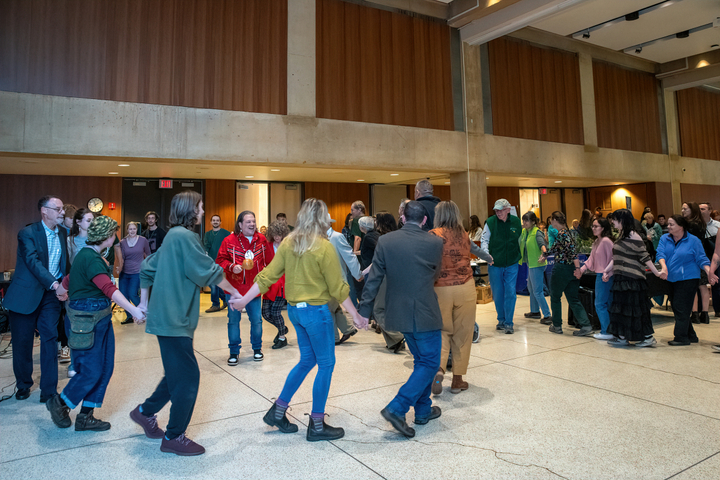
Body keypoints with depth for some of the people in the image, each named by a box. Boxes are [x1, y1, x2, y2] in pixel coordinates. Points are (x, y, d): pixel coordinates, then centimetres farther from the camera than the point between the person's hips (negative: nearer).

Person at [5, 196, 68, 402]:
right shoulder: (28, 233, -11)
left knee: (50, 339, 0)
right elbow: (33, 262, -22)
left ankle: (49, 391, 8)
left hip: (51, 294, 4)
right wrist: (55, 284, -31)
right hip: (26, 294, -3)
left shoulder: (62, 233, 6)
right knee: (22, 341, 8)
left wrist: (63, 286, -5)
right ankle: (23, 385, 29)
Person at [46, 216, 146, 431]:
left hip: (100, 317, 10)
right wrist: (133, 310, -40)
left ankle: (86, 417, 20)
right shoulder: (91, 258, -20)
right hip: (88, 319, -10)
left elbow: (69, 279, 26)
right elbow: (109, 289, -33)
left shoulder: (88, 255, 12)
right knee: (91, 371, 0)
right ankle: (59, 404, 25)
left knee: (105, 368, 10)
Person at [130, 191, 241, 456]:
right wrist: (234, 292, -1)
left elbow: (147, 268, 20)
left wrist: (144, 302, 24)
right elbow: (209, 271, -15)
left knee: (178, 373, 19)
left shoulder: (172, 236, 14)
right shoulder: (185, 236, -17)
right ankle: (174, 437, 11)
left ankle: (146, 412, 32)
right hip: (174, 319, -10)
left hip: (168, 316, 10)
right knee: (187, 377, -1)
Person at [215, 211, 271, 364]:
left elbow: (269, 260, 10)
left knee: (256, 319, 8)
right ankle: (234, 352, 20)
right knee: (233, 320, 6)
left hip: (254, 287, 2)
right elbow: (220, 260, -4)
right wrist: (231, 267, -21)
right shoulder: (229, 240, -6)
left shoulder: (261, 240, 2)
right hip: (234, 287, -2)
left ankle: (257, 348, 27)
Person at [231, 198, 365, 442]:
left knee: (307, 360, 21)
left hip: (294, 309, 7)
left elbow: (267, 276, 1)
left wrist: (244, 300, 9)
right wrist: (356, 316, -4)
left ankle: (277, 411, 27)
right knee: (326, 364, 7)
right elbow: (338, 288, -13)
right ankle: (317, 426, 16)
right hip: (316, 311, -7)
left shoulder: (288, 243, 1)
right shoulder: (324, 247, -16)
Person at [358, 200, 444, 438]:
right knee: (429, 362, 8)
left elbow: (374, 279, -4)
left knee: (421, 360, 21)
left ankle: (424, 410, 31)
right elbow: (435, 274, 7)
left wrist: (364, 311, 3)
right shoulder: (434, 242, -10)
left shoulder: (385, 241, -5)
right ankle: (396, 409, -2)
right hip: (425, 313, -4)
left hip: (399, 312, 5)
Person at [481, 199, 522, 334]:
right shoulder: (490, 222, -6)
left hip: (512, 264, 0)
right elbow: (484, 240, -3)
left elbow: (520, 240, 14)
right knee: (497, 294, 8)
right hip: (495, 264, 0)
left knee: (510, 292, -5)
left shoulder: (516, 222, 0)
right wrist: (486, 254, -20)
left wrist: (522, 257, 18)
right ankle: (501, 320, 26)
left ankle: (508, 323, 4)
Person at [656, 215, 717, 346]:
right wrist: (664, 267, -24)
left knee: (681, 309, -8)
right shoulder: (665, 239, 7)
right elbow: (660, 253, -6)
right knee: (676, 308, 11)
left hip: (688, 278, -6)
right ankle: (690, 336, 24)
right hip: (671, 279, 6)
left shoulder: (693, 240, -4)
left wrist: (709, 272, -20)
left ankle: (681, 337, 0)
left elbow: (701, 259, -4)